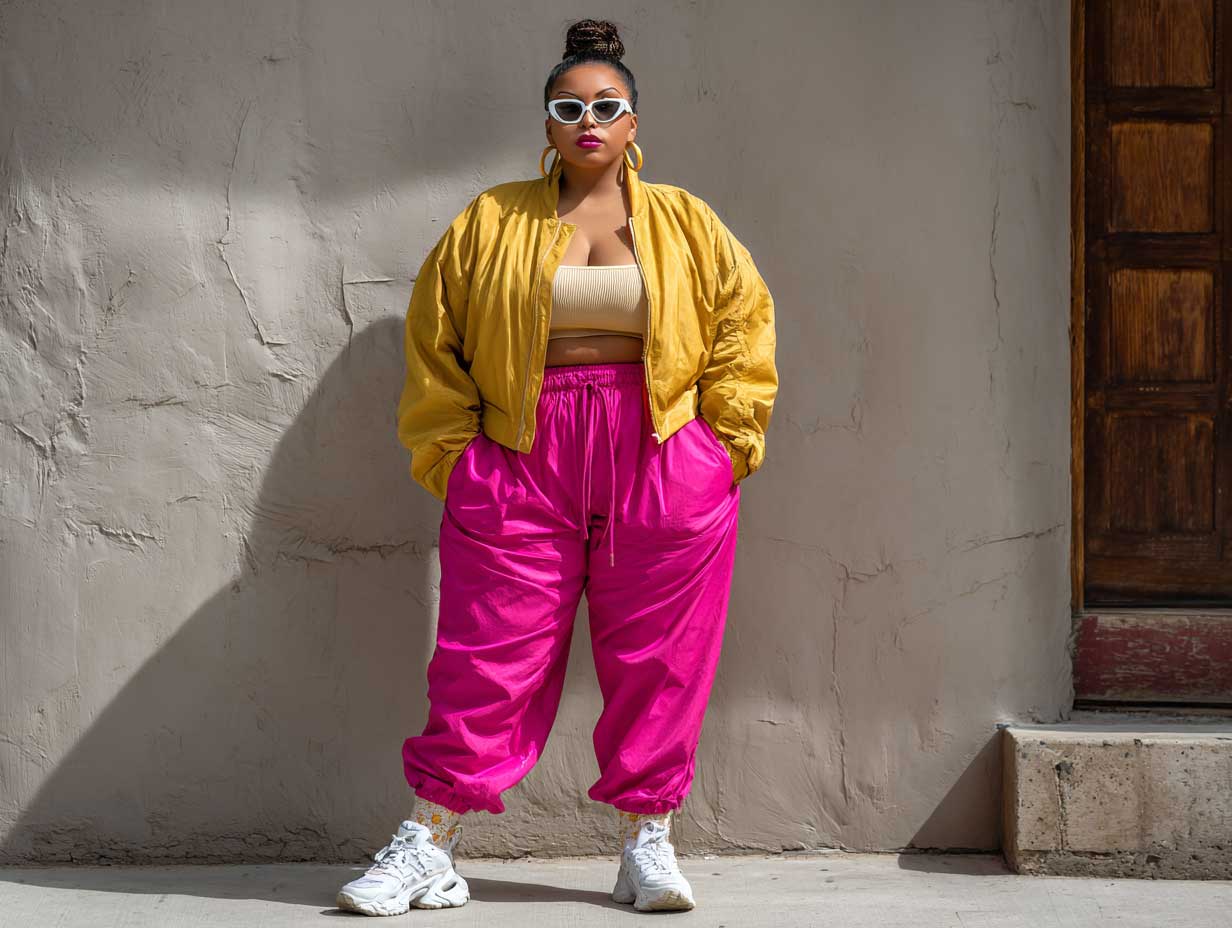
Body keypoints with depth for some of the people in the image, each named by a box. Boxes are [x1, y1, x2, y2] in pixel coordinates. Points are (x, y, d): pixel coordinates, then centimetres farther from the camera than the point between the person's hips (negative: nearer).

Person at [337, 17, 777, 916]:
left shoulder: (684, 221, 10)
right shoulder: (490, 221, 9)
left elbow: (743, 320, 9)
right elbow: (434, 339, 10)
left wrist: (723, 442, 2)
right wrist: (451, 453, 3)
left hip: (662, 464, 1)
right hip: (521, 465, 0)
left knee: (657, 659, 3)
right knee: (491, 655, -1)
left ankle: (647, 842, 15)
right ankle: (429, 843, 6)